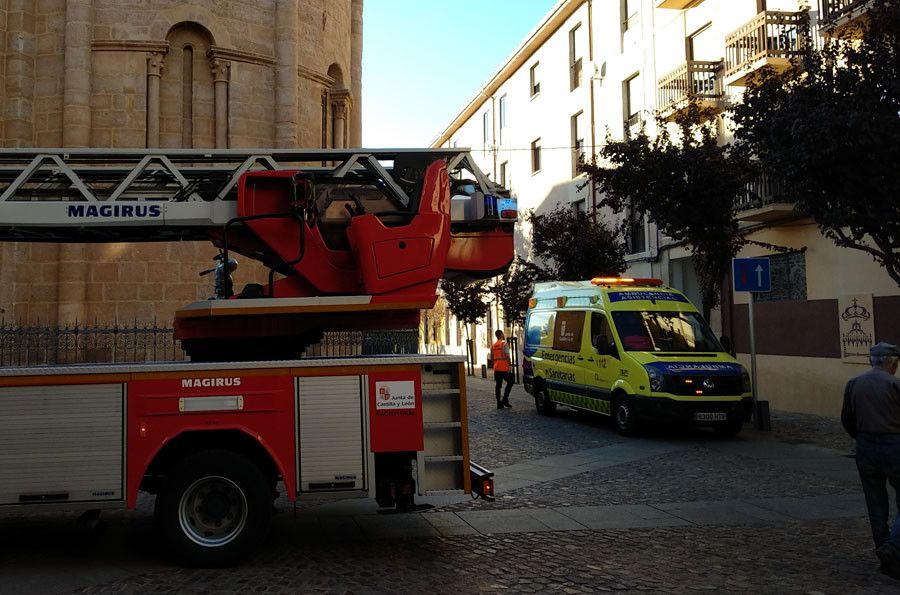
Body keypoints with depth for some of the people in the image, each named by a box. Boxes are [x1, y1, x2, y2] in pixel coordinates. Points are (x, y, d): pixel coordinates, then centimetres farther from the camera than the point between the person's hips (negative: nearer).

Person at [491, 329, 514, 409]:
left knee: (498, 385, 6)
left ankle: (499, 403, 5)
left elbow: (492, 357, 14)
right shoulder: (504, 344, -8)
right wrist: (509, 364, -6)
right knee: (510, 382, 9)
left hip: (496, 368, 6)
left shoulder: (493, 345, 12)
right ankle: (505, 399, 0)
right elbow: (507, 356, -14)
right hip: (504, 368, -6)